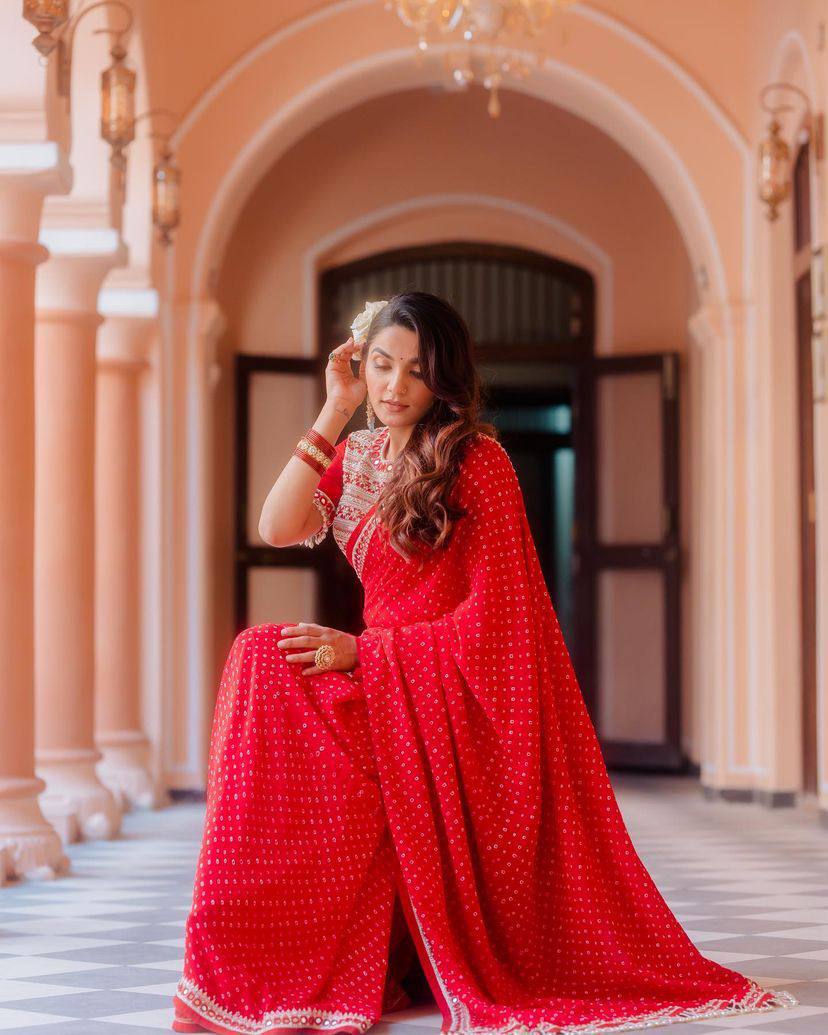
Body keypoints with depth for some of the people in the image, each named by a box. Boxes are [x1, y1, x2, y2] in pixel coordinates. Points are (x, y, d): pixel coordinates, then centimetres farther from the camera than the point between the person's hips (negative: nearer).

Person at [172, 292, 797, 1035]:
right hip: (390, 686, 7)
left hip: (460, 692, -7)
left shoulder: (475, 458, -6)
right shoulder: (357, 457, 13)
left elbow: (494, 614, -11)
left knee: (267, 664, -22)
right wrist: (334, 412, -4)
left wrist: (362, 651, -17)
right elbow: (277, 528, -3)